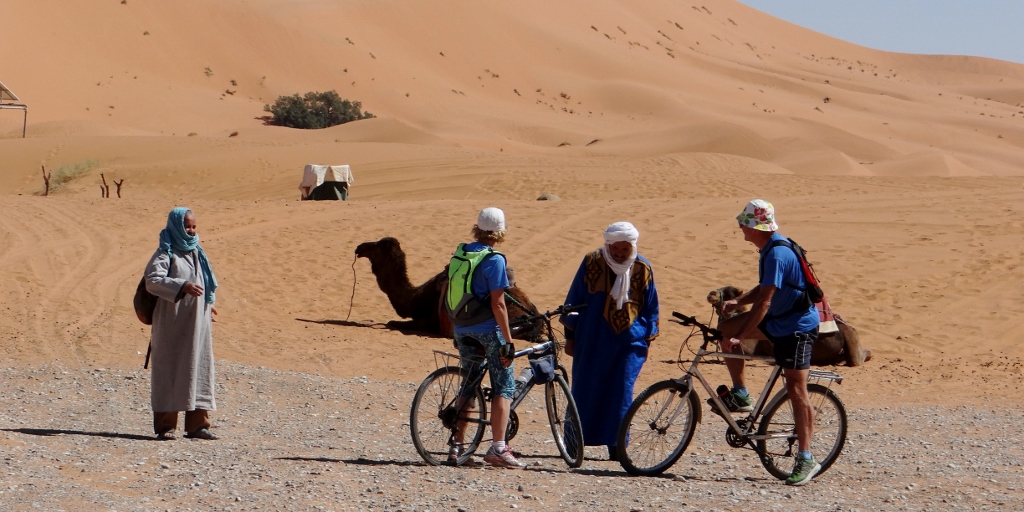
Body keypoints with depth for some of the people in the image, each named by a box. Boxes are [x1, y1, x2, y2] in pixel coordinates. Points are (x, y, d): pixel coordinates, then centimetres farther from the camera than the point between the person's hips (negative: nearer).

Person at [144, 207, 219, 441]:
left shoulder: (196, 253, 14)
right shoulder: (166, 254, -9)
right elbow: (152, 280, -23)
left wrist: (208, 305, 21)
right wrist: (182, 286, -34)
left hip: (197, 324, 7)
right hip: (172, 325, -7)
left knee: (199, 369, 5)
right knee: (169, 370, -2)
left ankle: (197, 424, 9)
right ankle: (165, 425, 2)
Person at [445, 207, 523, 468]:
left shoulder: (459, 254, 7)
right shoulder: (493, 260, -14)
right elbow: (497, 303, -17)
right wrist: (508, 340, -14)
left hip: (461, 329, 7)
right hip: (487, 329, -7)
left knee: (469, 386, 17)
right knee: (504, 387, 0)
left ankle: (456, 445, 15)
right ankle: (498, 448, -10)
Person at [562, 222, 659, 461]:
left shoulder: (643, 269, 0)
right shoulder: (592, 263, -4)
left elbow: (651, 309, 10)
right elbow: (574, 300, 4)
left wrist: (647, 340, 8)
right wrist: (570, 336, 5)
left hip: (629, 342, 0)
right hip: (592, 341, 0)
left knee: (621, 393, -6)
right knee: (585, 390, 5)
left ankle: (616, 445, -2)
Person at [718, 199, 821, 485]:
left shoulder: (777, 254, -23)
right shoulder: (770, 249, 8)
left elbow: (764, 302, -26)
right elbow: (764, 289, 19)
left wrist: (739, 338, -25)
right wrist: (737, 302, 3)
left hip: (797, 326, -10)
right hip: (778, 320, 10)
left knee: (796, 390, -8)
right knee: (726, 328, 1)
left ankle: (806, 460, -5)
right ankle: (740, 394, 9)